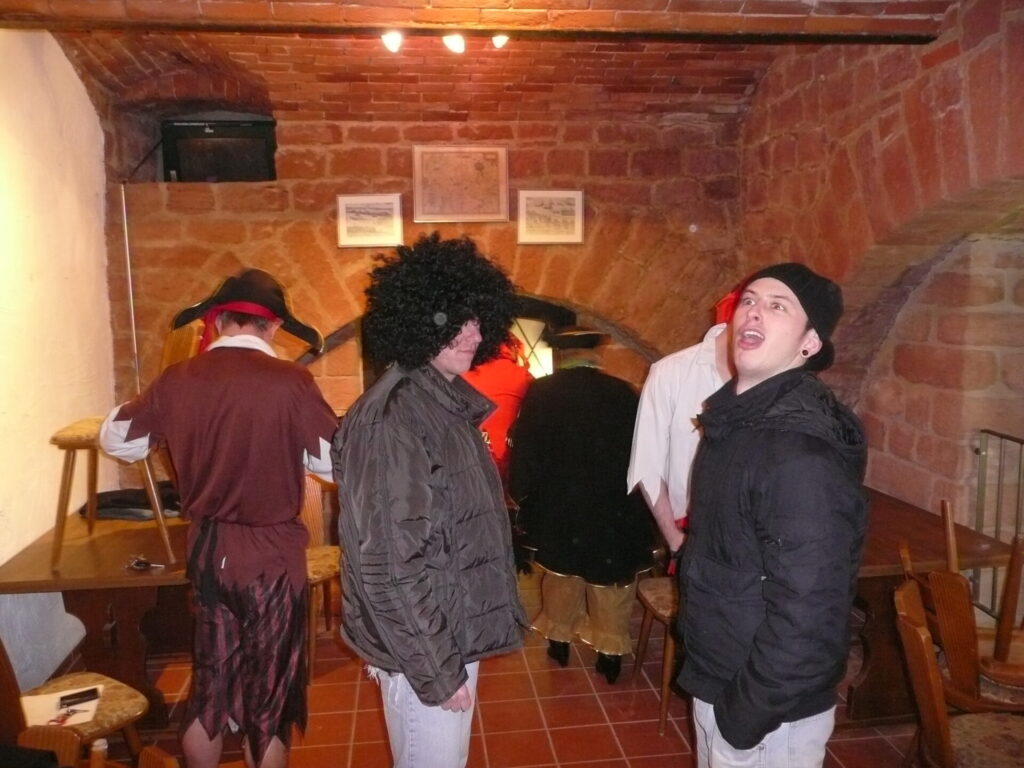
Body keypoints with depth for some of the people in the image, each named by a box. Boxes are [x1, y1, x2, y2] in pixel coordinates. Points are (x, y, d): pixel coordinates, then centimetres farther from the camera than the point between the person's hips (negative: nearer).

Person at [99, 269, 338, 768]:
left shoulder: (178, 380, -4)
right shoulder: (290, 382, -17)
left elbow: (116, 440, 11)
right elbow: (337, 462, -10)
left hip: (206, 550, 5)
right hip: (272, 555, -4)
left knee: (208, 681, 23)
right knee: (269, 694, 13)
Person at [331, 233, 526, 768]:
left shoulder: (448, 403, 6)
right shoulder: (391, 418, -22)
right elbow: (388, 562, -23)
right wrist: (433, 669, -19)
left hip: (455, 633, 9)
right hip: (426, 649, -9)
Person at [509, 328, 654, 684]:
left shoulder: (539, 393, -11)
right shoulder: (623, 394, -11)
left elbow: (523, 452, -8)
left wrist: (521, 494, 6)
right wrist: (637, 511, 6)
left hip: (556, 508, 1)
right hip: (611, 511, -1)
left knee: (560, 576, 20)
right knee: (610, 583, 13)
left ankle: (559, 639, 33)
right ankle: (610, 651, 21)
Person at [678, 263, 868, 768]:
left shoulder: (804, 453, -27)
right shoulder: (735, 418, 3)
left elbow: (806, 616, -28)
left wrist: (746, 714, -18)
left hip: (769, 708, -8)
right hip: (718, 680, 8)